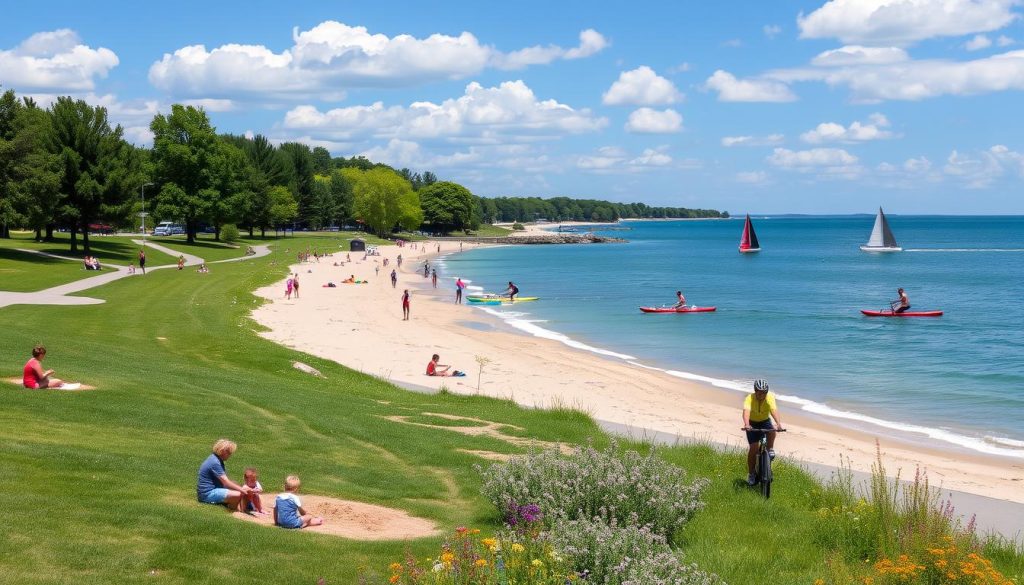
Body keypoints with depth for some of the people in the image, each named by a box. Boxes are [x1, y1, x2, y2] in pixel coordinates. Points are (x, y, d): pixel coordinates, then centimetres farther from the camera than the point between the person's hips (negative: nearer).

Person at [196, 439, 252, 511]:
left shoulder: (217, 460, 13)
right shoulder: (214, 462, -19)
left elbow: (226, 480, 14)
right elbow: (226, 482, -22)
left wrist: (242, 488, 4)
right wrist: (242, 489, -22)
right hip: (208, 494, -11)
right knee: (239, 495, -24)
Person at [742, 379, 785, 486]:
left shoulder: (770, 397, -24)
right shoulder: (749, 398, -28)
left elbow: (774, 410, -39)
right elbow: (746, 412, -44)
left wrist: (778, 424, -57)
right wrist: (746, 425, -63)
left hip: (765, 422, 1)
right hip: (752, 423, -1)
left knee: (772, 430, -34)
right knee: (753, 448, -11)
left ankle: (770, 450, -8)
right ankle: (750, 474, 7)